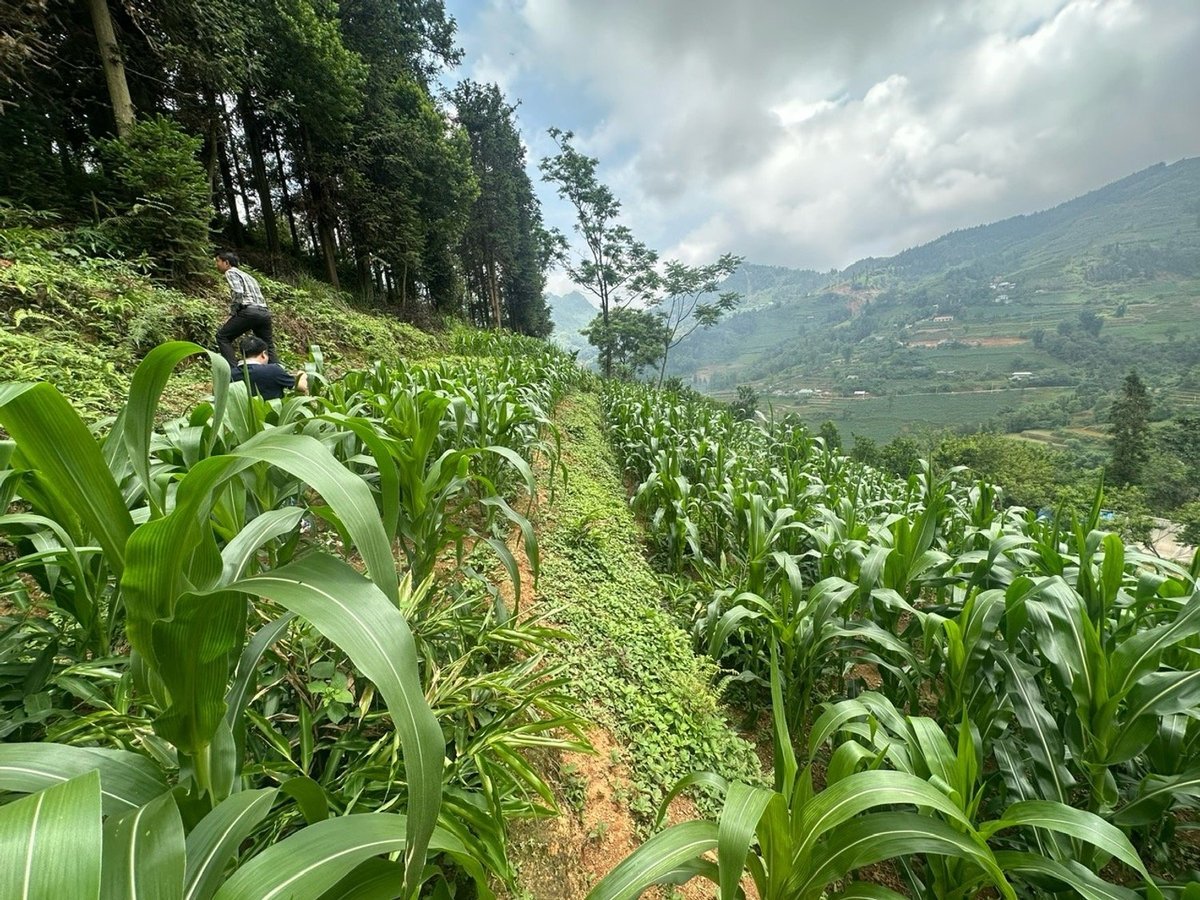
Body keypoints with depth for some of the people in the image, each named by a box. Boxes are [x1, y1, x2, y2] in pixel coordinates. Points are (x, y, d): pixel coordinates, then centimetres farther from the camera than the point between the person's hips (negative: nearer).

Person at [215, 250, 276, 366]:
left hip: (250, 311, -8)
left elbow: (238, 293, -12)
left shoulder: (230, 272, 5)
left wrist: (232, 314, -5)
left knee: (222, 336, 4)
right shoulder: (246, 275, 30)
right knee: (268, 347, 12)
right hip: (264, 312, 8)